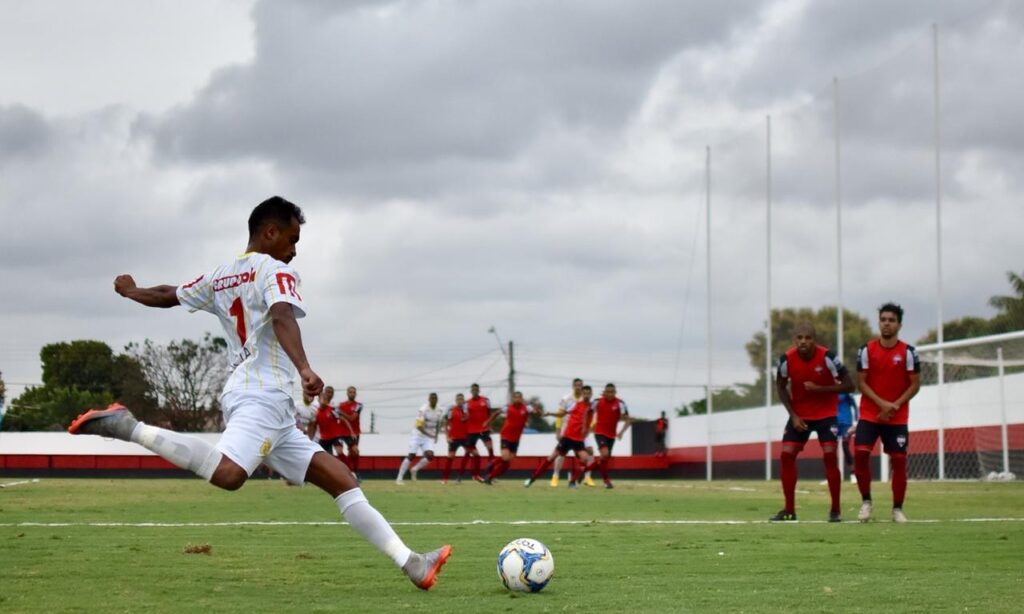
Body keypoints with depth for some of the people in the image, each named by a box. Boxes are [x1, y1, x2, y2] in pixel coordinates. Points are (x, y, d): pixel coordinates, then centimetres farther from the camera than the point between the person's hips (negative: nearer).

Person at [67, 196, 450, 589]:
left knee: (340, 479, 5)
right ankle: (129, 427, -22)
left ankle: (410, 563, 1)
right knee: (227, 474, -34)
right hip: (262, 397, -10)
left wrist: (130, 292, 56)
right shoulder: (275, 270, -1)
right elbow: (282, 317, -21)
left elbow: (168, 296, 34)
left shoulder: (220, 277, 22)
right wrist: (304, 368, -35)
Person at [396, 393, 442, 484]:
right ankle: (399, 478, -1)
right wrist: (429, 435, -27)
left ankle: (415, 470, 8)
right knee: (411, 456, -7)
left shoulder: (438, 411, 3)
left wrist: (435, 436, 13)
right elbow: (419, 426, -21)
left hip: (429, 437, 5)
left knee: (430, 456, -16)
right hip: (418, 435, -5)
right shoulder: (423, 410, -17)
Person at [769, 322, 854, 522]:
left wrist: (819, 388, -26)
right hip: (799, 414, 3)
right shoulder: (787, 359, -15)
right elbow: (781, 387, 1)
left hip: (826, 413, -3)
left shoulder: (827, 357, -21)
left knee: (830, 455, -14)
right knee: (786, 455, -6)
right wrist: (793, 415, -8)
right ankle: (789, 509, 5)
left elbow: (848, 385, -16)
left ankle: (835, 510, -3)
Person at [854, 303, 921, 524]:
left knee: (899, 460, -2)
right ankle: (866, 501, 3)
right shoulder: (866, 350, -2)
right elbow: (862, 382, -1)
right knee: (860, 453, -14)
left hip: (897, 418, 0)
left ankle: (898, 509, 10)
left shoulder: (908, 352, -4)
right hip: (869, 414, 0)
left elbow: (915, 385, -2)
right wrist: (882, 403, -15)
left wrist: (895, 405, -13)